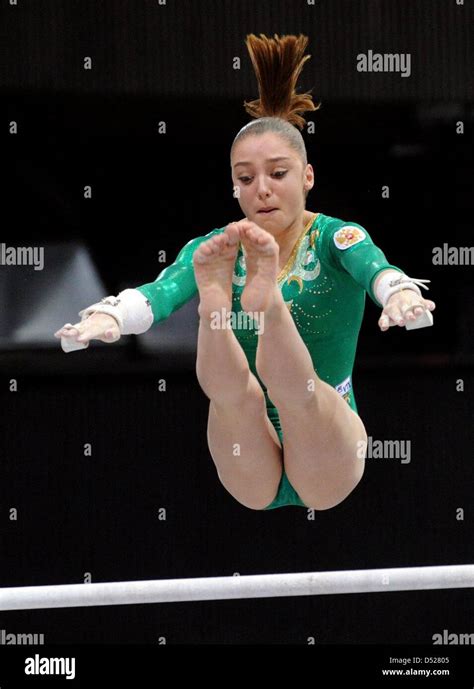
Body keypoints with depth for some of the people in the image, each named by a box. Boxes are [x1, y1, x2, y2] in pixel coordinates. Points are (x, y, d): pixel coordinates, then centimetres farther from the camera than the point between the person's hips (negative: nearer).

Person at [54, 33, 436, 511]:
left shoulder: (337, 239, -5)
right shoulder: (214, 252, 0)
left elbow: (374, 267, -30)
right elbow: (161, 291, -22)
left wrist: (400, 294, -57)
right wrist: (106, 317, -46)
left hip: (327, 471, -2)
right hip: (252, 479, 2)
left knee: (295, 389, -33)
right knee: (236, 394, -32)